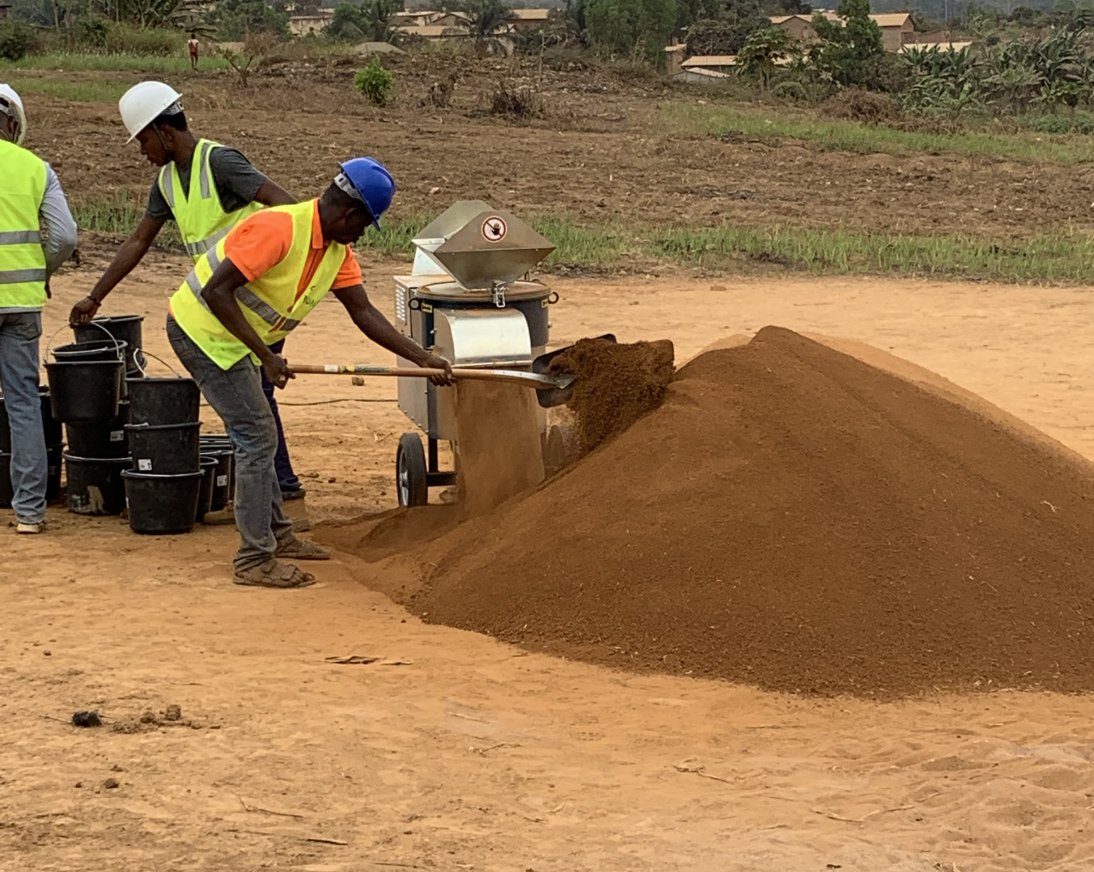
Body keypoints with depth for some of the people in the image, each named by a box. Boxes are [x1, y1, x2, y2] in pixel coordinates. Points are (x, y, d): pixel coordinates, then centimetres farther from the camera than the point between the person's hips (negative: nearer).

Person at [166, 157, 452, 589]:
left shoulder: (338, 250, 3)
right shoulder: (279, 229, -26)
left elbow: (364, 313, 5)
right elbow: (216, 291, -28)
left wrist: (424, 358, -2)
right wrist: (266, 355, -27)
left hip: (230, 339, 10)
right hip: (202, 330, -10)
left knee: (255, 436, 19)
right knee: (257, 436, -9)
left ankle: (276, 535, 32)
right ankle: (256, 560, -5)